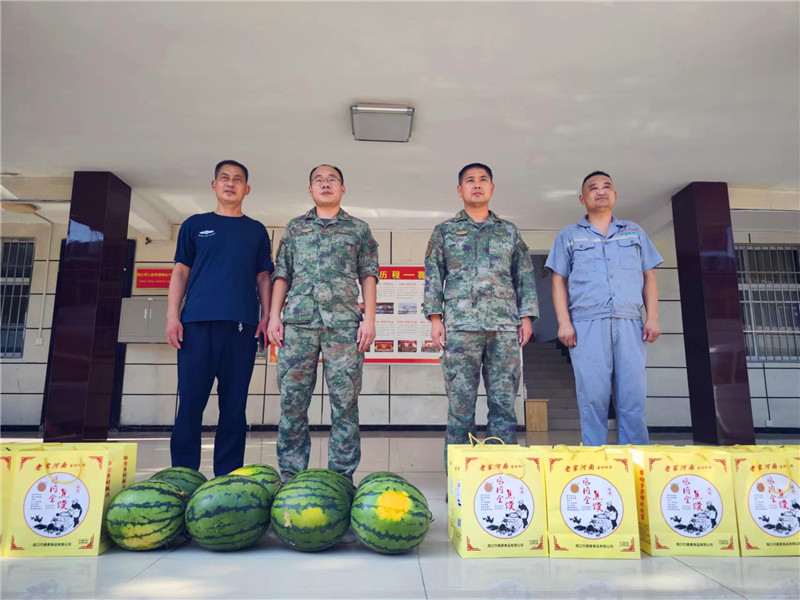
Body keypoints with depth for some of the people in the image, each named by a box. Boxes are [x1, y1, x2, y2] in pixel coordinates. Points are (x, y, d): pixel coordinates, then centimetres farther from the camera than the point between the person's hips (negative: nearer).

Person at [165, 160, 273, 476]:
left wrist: (267, 316, 1)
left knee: (234, 403, 2)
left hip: (242, 324, 1)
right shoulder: (195, 224, 15)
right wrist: (172, 316, 0)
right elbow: (180, 272, 11)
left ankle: (227, 477, 10)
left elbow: (263, 277, 14)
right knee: (191, 400, -2)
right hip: (197, 322, 0)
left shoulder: (256, 231, 17)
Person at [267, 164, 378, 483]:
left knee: (345, 401, -2)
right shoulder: (294, 227, 20)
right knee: (292, 399, 1)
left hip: (344, 322, -1)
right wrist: (274, 316, 4)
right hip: (297, 321, 2)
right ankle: (290, 476, 10)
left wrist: (369, 318, -2)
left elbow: (368, 276, 10)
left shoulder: (359, 229, 16)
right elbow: (281, 275, 15)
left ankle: (342, 477, 6)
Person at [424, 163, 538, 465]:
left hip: (505, 326, 2)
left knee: (504, 402, 1)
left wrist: (526, 317, 5)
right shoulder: (444, 231, 14)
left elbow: (525, 277, 15)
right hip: (460, 326, -1)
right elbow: (433, 276, 8)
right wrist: (435, 318, -2)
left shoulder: (509, 231, 18)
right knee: (461, 403, -1)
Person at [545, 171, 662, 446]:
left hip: (629, 324, 2)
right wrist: (564, 322, -4)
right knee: (593, 399, -3)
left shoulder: (634, 232, 21)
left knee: (633, 399, -1)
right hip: (587, 325, -2)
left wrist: (653, 318, 3)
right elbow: (559, 282, 8)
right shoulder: (569, 235, 15)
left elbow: (649, 278, 16)